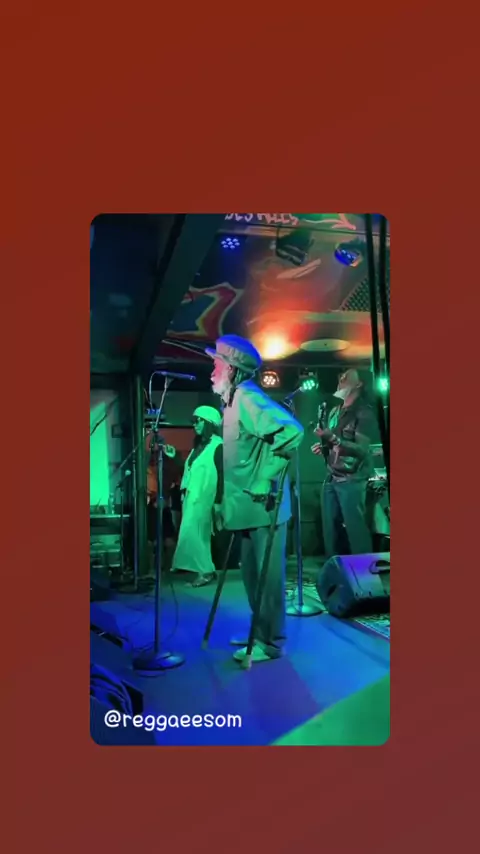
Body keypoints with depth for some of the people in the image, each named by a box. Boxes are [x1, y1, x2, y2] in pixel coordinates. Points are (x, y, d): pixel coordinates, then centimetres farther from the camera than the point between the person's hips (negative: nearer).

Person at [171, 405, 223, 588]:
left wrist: (218, 501, -19)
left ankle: (205, 571, -2)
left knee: (192, 532, -10)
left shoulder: (218, 446, -9)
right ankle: (203, 569, 15)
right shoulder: (198, 445, 17)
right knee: (197, 533, 9)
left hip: (204, 498, -8)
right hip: (191, 496, 8)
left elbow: (222, 476, -15)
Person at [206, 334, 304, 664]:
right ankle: (261, 634, 32)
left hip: (265, 505, -10)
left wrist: (267, 479, -25)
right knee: (252, 573, 18)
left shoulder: (248, 398, -17)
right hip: (250, 506, 10)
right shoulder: (234, 401, 14)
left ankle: (271, 642, 14)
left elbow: (292, 432, -30)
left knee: (268, 575, 1)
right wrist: (227, 503, 20)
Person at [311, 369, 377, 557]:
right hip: (331, 478, 7)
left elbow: (362, 449, -17)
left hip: (351, 480, -7)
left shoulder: (364, 412, -7)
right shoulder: (334, 411, 15)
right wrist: (322, 447, 6)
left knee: (355, 527, -6)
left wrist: (333, 438, -26)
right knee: (330, 526, 7)